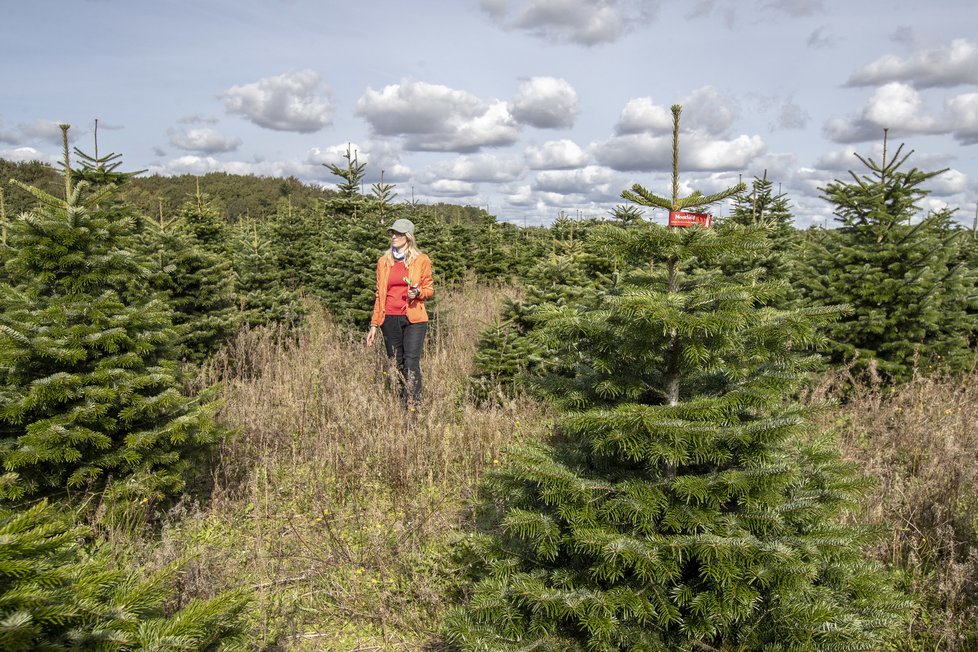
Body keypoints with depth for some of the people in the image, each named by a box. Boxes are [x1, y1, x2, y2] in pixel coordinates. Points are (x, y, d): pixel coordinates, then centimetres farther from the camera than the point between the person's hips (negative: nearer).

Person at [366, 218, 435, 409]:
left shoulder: (421, 260, 3)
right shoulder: (384, 261, 11)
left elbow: (429, 289, 9)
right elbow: (379, 294, 14)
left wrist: (418, 293, -14)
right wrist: (374, 325, 11)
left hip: (413, 319, -3)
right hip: (390, 320, 3)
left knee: (411, 362, -12)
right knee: (395, 364, 5)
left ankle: (413, 408, -11)